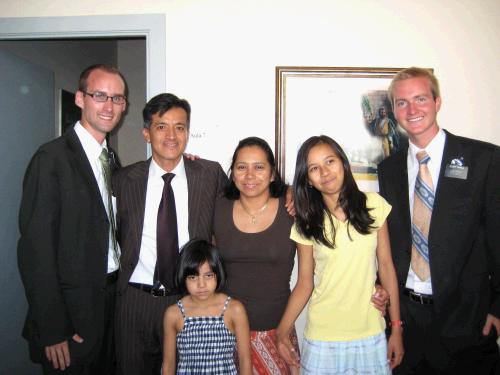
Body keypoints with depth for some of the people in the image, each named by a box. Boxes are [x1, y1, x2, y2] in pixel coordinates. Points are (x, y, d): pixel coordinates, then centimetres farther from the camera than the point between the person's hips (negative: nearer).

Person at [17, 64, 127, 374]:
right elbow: (35, 248, -18)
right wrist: (52, 330, -17)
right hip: (73, 310, -7)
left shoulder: (111, 159, 9)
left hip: (111, 299, 7)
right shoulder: (52, 158, -15)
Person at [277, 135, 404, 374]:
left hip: (371, 333, 1)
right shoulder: (307, 224, -4)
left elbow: (386, 266, -1)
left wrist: (396, 328, 2)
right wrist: (282, 330, -12)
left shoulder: (374, 205, -5)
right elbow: (305, 283, -2)